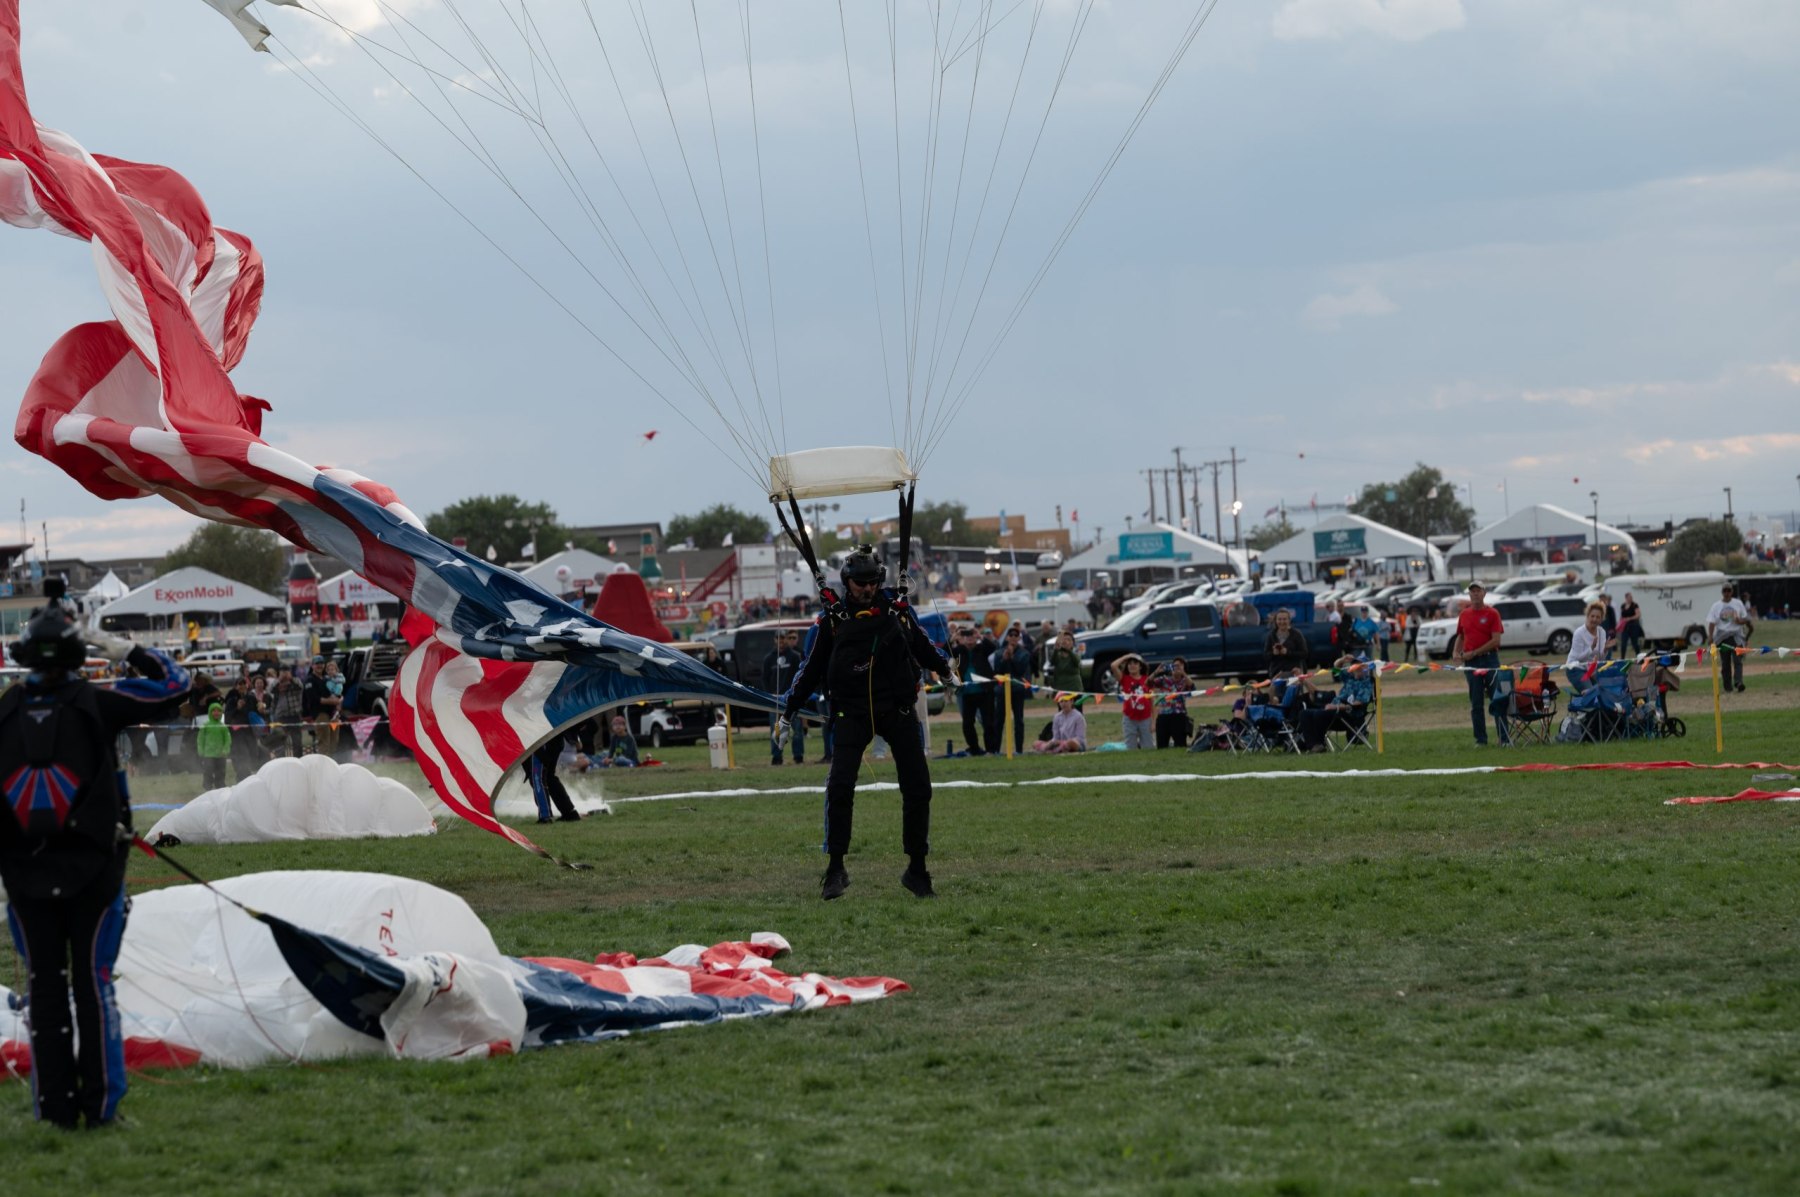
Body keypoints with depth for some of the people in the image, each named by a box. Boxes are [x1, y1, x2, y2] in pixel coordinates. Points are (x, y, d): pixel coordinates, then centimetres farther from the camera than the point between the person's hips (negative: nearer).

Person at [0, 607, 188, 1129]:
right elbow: (174, 687, 2)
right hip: (92, 869, -2)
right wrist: (132, 653, 14)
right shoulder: (99, 702, -3)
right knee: (92, 982, 4)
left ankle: (55, 1106, 6)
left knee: (43, 988, 7)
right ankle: (99, 1104, 3)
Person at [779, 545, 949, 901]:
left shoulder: (898, 610, 5)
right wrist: (789, 710, 10)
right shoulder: (832, 619, 3)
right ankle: (835, 869, -5)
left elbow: (922, 646, 22)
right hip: (852, 713, -1)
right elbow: (812, 668, 10)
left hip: (898, 709, 1)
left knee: (917, 788, -1)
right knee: (839, 788, -15)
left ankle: (917, 870, 11)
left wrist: (945, 669, 14)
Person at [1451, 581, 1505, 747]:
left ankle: (1504, 737, 1)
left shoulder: (1492, 614, -2)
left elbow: (1496, 640, -9)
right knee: (1476, 703, 4)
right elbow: (1460, 636, 22)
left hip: (1490, 659, -4)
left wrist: (1474, 653, -13)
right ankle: (1480, 739, 9)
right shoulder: (1464, 614, 11)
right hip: (1470, 663, 4)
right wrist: (1456, 652, 3)